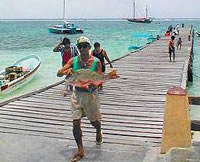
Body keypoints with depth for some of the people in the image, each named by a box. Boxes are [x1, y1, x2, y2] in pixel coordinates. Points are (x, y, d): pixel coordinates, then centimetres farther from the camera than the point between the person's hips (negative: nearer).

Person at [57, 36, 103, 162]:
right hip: (77, 94, 2)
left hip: (91, 94, -1)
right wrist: (66, 71, -27)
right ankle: (80, 151, 11)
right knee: (76, 123, -3)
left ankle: (99, 133, 52)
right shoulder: (74, 61, -3)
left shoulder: (96, 61, -9)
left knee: (94, 121, 14)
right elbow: (58, 73, -5)